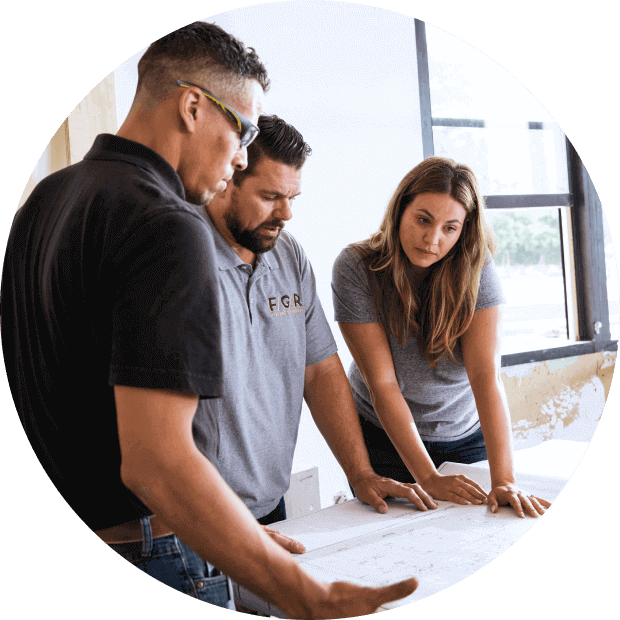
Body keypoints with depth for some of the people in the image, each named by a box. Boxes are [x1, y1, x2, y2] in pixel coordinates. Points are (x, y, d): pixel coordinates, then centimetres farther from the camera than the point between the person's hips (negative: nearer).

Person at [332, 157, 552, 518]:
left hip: (467, 435, 2)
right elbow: (382, 382, -23)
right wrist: (428, 477, -27)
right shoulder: (355, 268, -21)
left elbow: (486, 374, -25)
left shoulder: (476, 268, -18)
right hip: (385, 439, -1)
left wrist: (504, 480, -33)